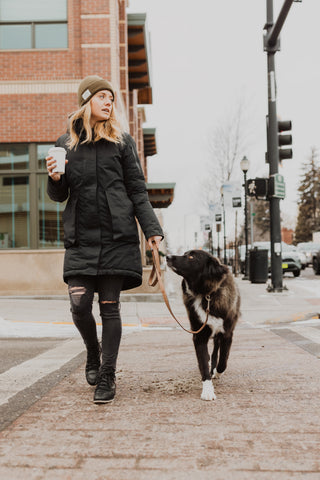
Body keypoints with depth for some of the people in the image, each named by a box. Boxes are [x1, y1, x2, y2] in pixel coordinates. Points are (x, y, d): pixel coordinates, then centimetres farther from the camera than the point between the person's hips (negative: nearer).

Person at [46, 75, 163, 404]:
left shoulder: (121, 141, 7)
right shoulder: (65, 143, 12)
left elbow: (138, 190, 5)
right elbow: (59, 196, 16)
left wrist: (152, 229, -4)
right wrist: (55, 178, -7)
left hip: (117, 237, -1)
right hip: (80, 238, 1)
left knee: (109, 306, 0)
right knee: (79, 303, -7)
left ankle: (107, 376, 11)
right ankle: (93, 352, 24)